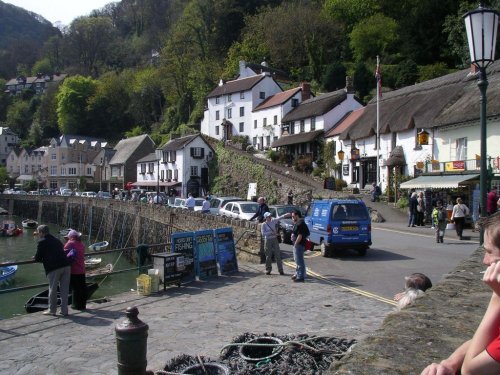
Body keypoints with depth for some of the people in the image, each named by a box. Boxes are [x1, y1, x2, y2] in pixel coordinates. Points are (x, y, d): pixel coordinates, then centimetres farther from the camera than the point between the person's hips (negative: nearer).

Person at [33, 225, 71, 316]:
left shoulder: (42, 242, 3)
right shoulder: (57, 240, 22)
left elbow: (38, 258, 3)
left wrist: (36, 258, 27)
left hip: (54, 268, -6)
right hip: (66, 266, 6)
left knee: (52, 289, 8)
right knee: (64, 289, 10)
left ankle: (52, 310, 18)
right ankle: (64, 310, 14)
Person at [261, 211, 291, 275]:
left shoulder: (273, 221, 4)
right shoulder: (263, 224, -7)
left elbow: (280, 217, -4)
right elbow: (263, 233, -15)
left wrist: (286, 215, -16)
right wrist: (271, 232, -19)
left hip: (275, 239, 3)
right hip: (268, 240, -3)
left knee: (278, 255, 1)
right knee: (268, 256, 4)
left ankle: (280, 270, 4)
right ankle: (268, 270, 16)